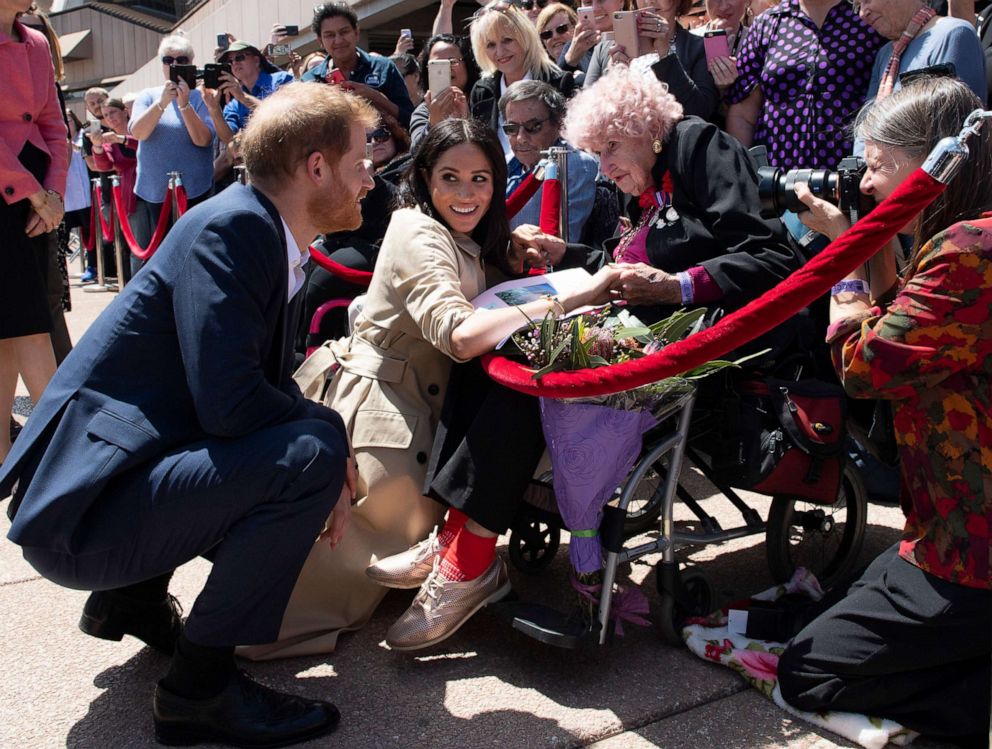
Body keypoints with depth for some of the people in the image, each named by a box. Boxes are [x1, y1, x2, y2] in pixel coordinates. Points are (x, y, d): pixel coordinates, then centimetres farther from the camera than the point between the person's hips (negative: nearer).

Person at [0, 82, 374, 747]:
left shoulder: (268, 233, 10)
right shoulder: (228, 228, -18)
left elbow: (270, 383, 13)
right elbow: (229, 401, -27)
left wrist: (330, 472, -3)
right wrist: (333, 435, -10)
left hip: (117, 474, 10)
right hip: (78, 514, -10)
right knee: (310, 453, -24)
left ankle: (135, 596, 22)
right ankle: (202, 684, -9)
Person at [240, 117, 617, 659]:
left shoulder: (470, 242, 14)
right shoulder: (417, 235, -18)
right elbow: (460, 335, -33)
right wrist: (575, 298, -35)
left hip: (417, 406, 9)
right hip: (372, 398, -9)